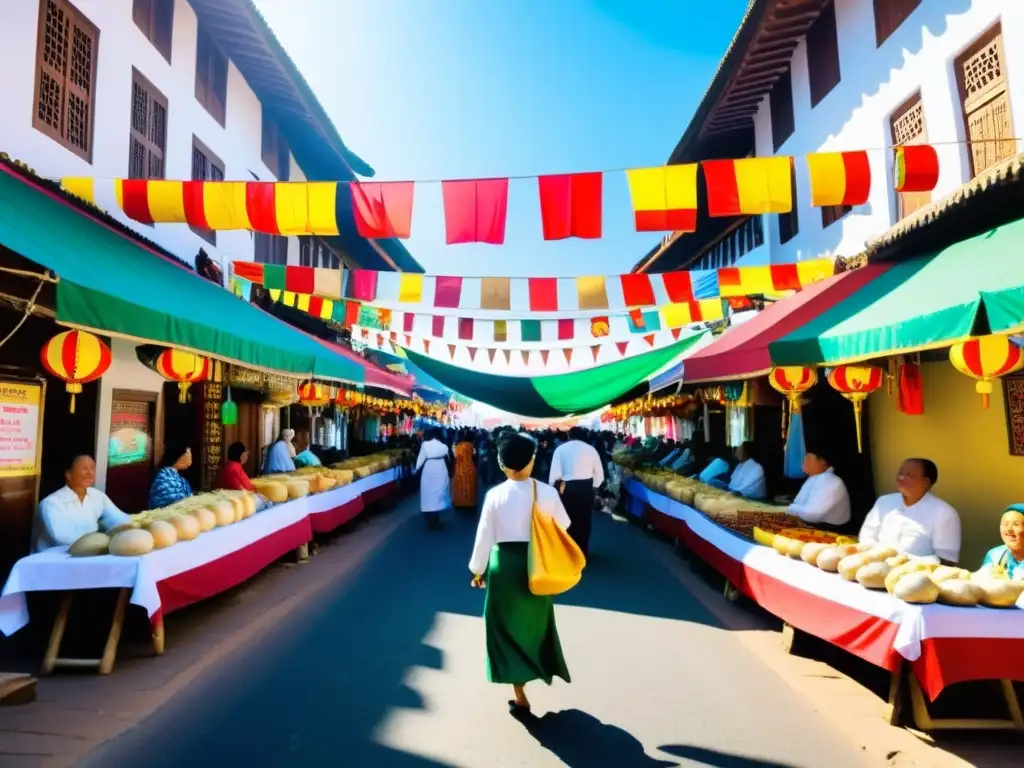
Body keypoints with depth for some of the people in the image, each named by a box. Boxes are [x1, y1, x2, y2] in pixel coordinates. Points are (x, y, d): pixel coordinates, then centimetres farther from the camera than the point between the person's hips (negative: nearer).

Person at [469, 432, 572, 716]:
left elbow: (484, 536, -7)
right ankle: (544, 667, 44)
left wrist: (478, 569, 7)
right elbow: (564, 525, 2)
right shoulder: (547, 492, -12)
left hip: (504, 564, -1)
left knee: (508, 626, 12)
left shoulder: (495, 495, -14)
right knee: (536, 621, 25)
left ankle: (520, 697, 18)